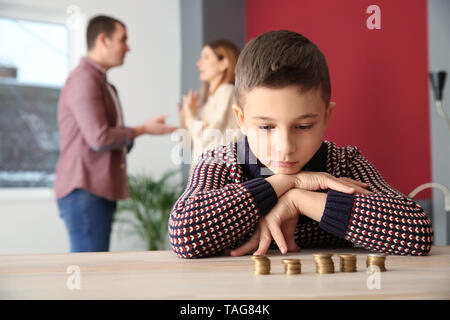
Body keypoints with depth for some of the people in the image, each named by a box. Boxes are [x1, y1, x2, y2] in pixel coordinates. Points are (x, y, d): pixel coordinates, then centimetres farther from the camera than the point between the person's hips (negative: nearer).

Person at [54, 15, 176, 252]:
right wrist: (141, 130, -5)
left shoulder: (101, 82, 20)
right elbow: (99, 138, -17)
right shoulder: (84, 79, -11)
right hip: (85, 191, -10)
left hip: (101, 190, 10)